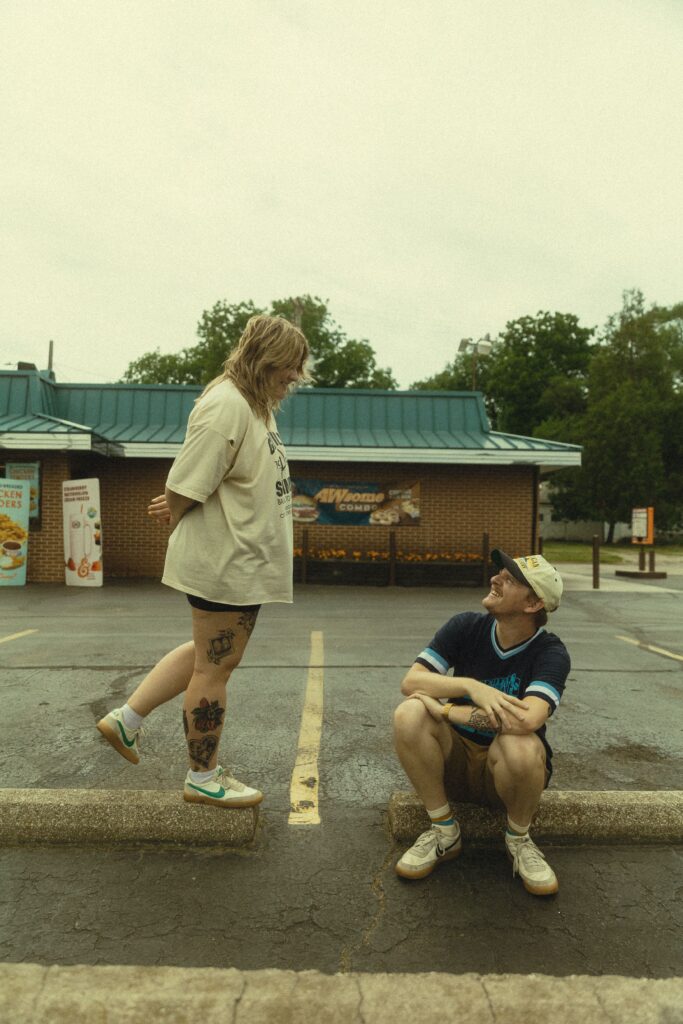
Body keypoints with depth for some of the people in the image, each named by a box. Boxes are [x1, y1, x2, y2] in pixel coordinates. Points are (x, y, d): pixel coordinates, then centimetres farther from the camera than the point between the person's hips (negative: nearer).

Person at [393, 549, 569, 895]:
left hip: (506, 771, -2)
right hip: (453, 761, 3)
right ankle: (443, 831, -6)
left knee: (520, 744, -37)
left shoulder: (550, 652, -16)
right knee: (408, 714, -26)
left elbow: (526, 720, -34)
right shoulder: (467, 627, -8)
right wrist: (471, 686, -32)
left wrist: (442, 707, -26)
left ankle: (519, 840, -3)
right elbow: (410, 681, -15)